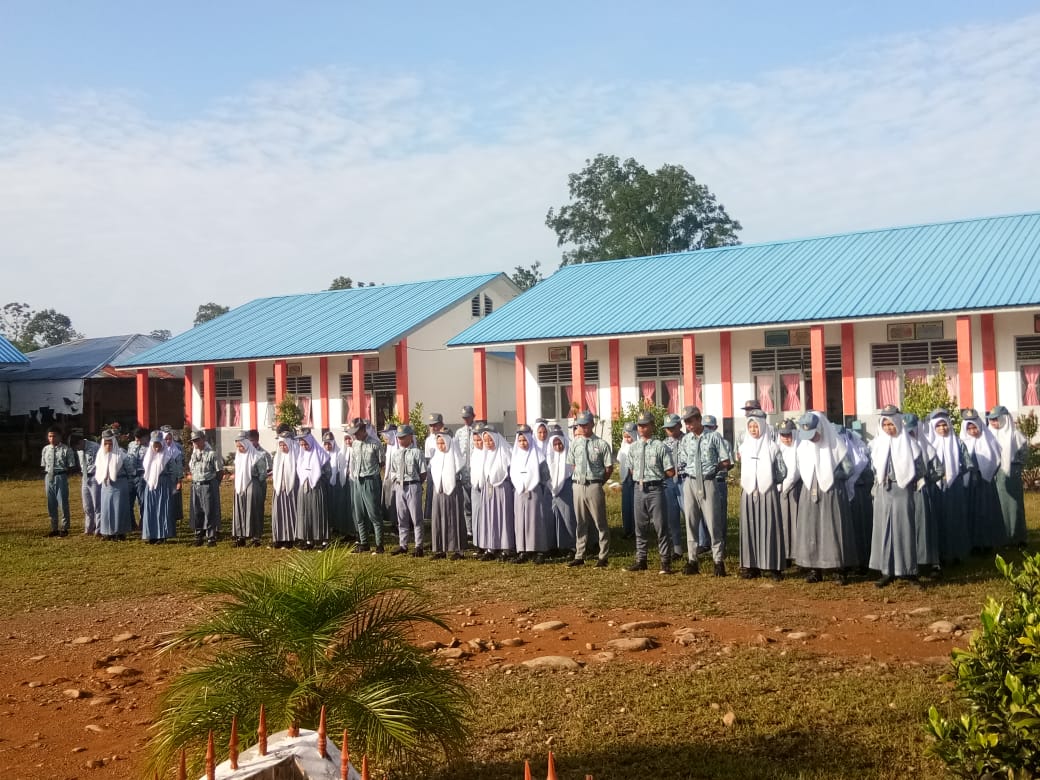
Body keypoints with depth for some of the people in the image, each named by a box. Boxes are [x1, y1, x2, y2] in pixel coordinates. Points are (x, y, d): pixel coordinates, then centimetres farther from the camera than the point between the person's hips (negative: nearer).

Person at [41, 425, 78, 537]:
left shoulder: (66, 449, -7)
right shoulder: (46, 449, 8)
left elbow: (72, 467, -3)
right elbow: (43, 466, 14)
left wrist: (63, 474, -12)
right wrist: (44, 482, 12)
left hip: (61, 477, -5)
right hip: (49, 477, 5)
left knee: (63, 503, 0)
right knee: (51, 505, 11)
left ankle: (64, 528, 12)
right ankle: (54, 528, 22)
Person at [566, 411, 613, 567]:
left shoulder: (601, 444, -6)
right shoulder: (575, 443, 6)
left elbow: (609, 468, -2)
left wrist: (598, 482, 1)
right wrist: (579, 479, 6)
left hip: (594, 486, -4)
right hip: (578, 485, 4)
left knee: (600, 522, 3)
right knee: (580, 522, 11)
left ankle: (603, 556, 10)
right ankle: (579, 556, 18)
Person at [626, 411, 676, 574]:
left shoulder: (660, 446, -8)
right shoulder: (633, 447, 9)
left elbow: (671, 472, -7)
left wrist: (656, 475, 0)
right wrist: (639, 478, 9)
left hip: (655, 489, -5)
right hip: (639, 489, 5)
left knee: (660, 527, -2)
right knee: (640, 526, 13)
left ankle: (665, 562, 5)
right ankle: (641, 560, 23)